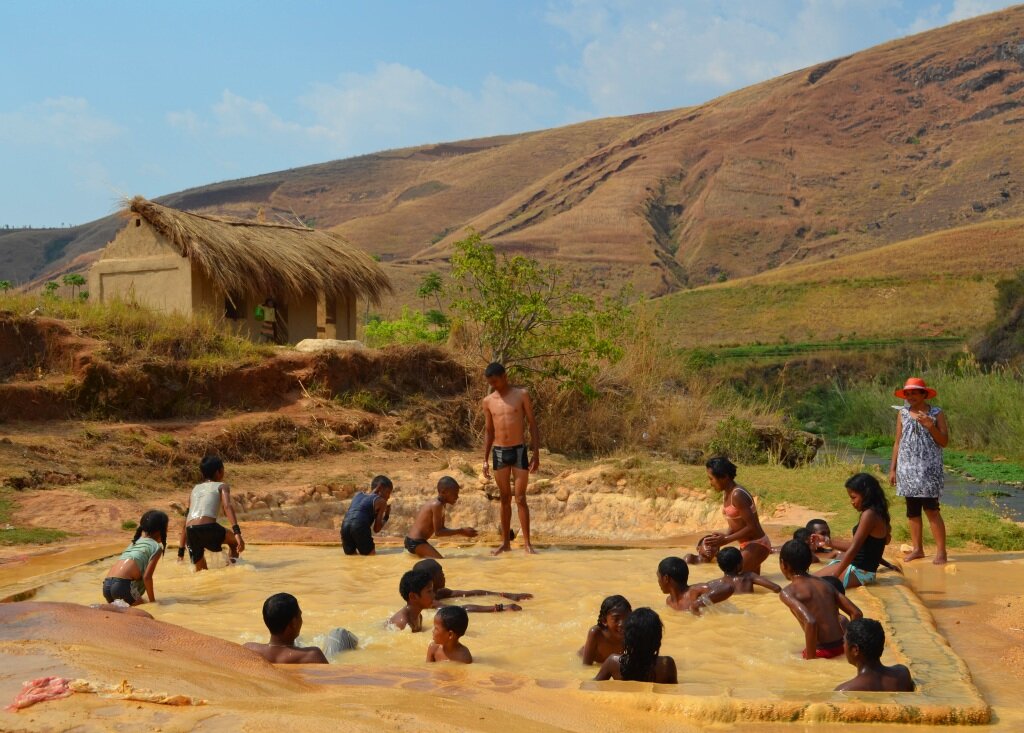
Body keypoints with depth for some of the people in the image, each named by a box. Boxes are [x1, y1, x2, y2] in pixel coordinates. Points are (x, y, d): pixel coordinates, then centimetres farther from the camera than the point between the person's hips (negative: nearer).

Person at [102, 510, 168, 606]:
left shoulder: (134, 542, 27)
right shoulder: (156, 547, 5)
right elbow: (147, 577, -4)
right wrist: (152, 601, 5)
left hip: (106, 585, 7)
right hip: (122, 585, -7)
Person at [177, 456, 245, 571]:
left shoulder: (195, 489, 32)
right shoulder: (221, 486, 17)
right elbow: (227, 507, -5)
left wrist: (181, 551, 36)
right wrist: (237, 532, -16)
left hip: (191, 531, 4)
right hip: (208, 527, -4)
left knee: (201, 571, 22)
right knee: (235, 542, 23)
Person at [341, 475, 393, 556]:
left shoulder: (358, 495, 29)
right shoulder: (381, 501, 11)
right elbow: (376, 529, 9)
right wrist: (386, 516, 25)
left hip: (345, 526, 6)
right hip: (360, 527, -6)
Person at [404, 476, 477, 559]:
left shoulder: (434, 503, 10)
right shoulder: (437, 505, -20)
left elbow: (441, 528, 17)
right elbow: (438, 532, -21)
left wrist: (461, 531, 7)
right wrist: (461, 531, -18)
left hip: (413, 541, 11)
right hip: (416, 542, -11)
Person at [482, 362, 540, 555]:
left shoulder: (521, 395, -1)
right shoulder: (488, 401, 7)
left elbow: (532, 424, 0)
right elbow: (488, 431, 13)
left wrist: (536, 453, -6)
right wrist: (485, 459, 9)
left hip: (519, 450, -3)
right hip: (499, 452, 3)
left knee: (520, 498, -5)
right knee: (504, 499, 8)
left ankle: (527, 542, 1)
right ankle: (506, 542, 15)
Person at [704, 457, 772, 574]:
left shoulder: (738, 495, -23)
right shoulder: (726, 494, 6)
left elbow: (752, 526, -24)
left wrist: (725, 540, -22)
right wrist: (723, 536, -6)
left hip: (756, 545, -10)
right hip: (748, 546, 10)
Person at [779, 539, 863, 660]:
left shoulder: (788, 592, -8)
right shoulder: (825, 583, 10)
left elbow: (810, 621, -24)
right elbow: (856, 613, 6)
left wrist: (810, 658, -17)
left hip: (822, 651, -6)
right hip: (841, 647, 6)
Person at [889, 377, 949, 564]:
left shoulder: (937, 414, -1)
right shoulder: (902, 413, 9)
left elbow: (944, 442, -4)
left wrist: (930, 426, -18)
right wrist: (892, 468, 9)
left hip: (929, 469, -4)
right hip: (907, 469, 4)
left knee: (932, 510, -9)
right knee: (912, 511, 8)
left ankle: (941, 551, -4)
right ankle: (917, 549, 17)